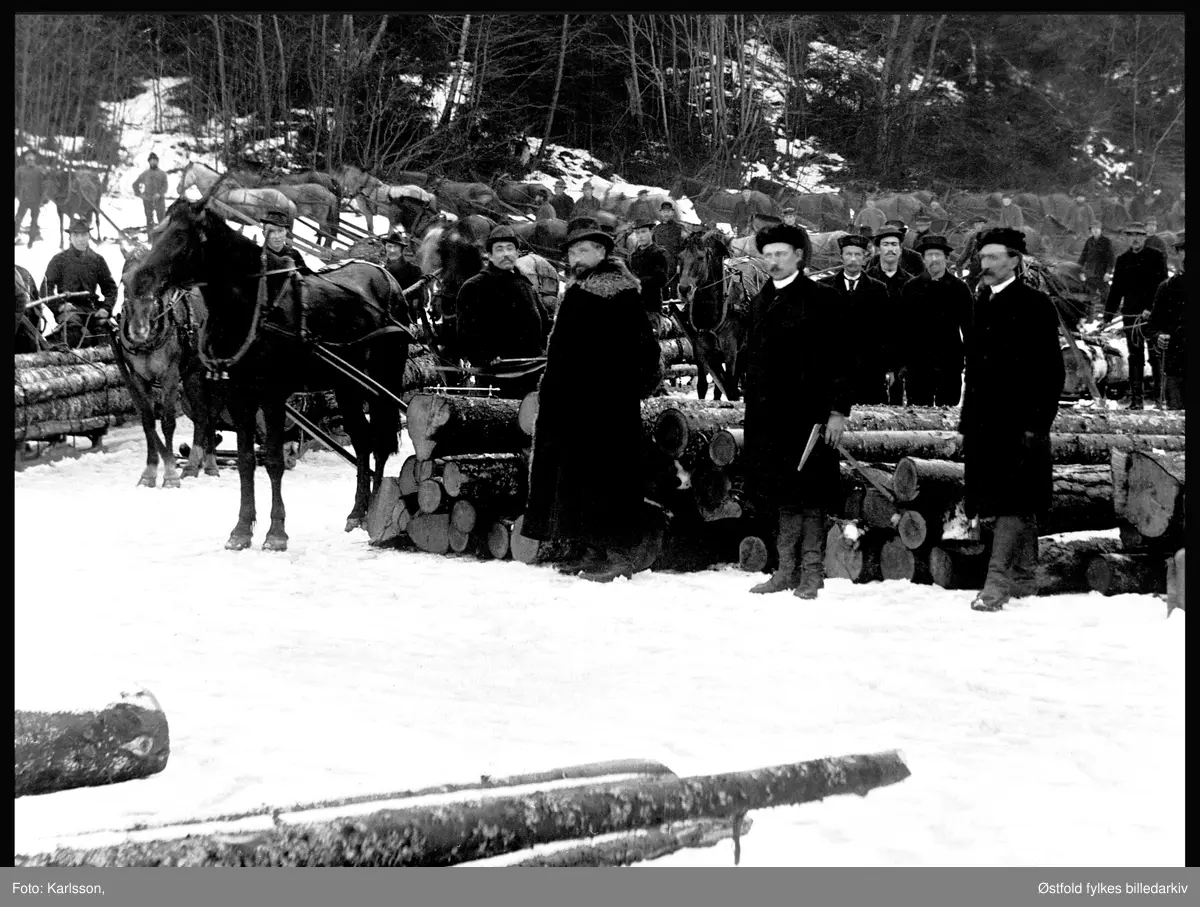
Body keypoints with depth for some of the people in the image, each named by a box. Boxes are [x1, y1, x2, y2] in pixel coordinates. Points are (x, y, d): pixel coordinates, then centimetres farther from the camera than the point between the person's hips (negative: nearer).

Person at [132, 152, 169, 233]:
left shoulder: (162, 174, 10)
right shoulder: (145, 174, 14)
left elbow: (165, 186, 0)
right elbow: (135, 184, 19)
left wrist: (159, 194, -17)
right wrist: (139, 194, 6)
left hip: (159, 200, -1)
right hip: (147, 200, 1)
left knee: (162, 219, -9)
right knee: (149, 220, 2)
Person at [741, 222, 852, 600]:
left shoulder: (823, 300, -3)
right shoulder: (760, 303, 15)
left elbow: (840, 359, -6)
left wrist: (838, 411, -11)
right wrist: (753, 409, 12)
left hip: (809, 413, -5)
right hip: (768, 415, 5)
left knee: (810, 494, -2)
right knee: (783, 494, 8)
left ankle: (812, 572, 5)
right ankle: (786, 570, 13)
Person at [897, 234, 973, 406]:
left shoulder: (959, 288, 3)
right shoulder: (911, 288, 4)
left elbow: (968, 327, 3)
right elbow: (902, 326, 4)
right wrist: (901, 362, 1)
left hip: (950, 364, 0)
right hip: (917, 363, 0)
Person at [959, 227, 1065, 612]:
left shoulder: (1035, 305, -6)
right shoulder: (982, 304, 15)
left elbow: (1050, 370, -10)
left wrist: (1035, 425, -15)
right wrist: (967, 419, 14)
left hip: (1017, 420, -7)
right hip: (985, 420, 7)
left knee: (1013, 503, -9)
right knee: (1017, 506, 13)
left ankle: (997, 582, -12)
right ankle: (1023, 580, 19)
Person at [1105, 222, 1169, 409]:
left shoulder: (1156, 258, 0)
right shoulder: (1122, 260, 12)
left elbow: (1161, 286, -6)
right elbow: (1116, 288, 14)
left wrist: (1150, 309, -17)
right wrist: (1108, 315, 10)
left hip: (1153, 314, -3)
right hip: (1131, 314, 3)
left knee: (1156, 356, -3)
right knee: (1135, 357, 4)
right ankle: (1136, 398, 5)